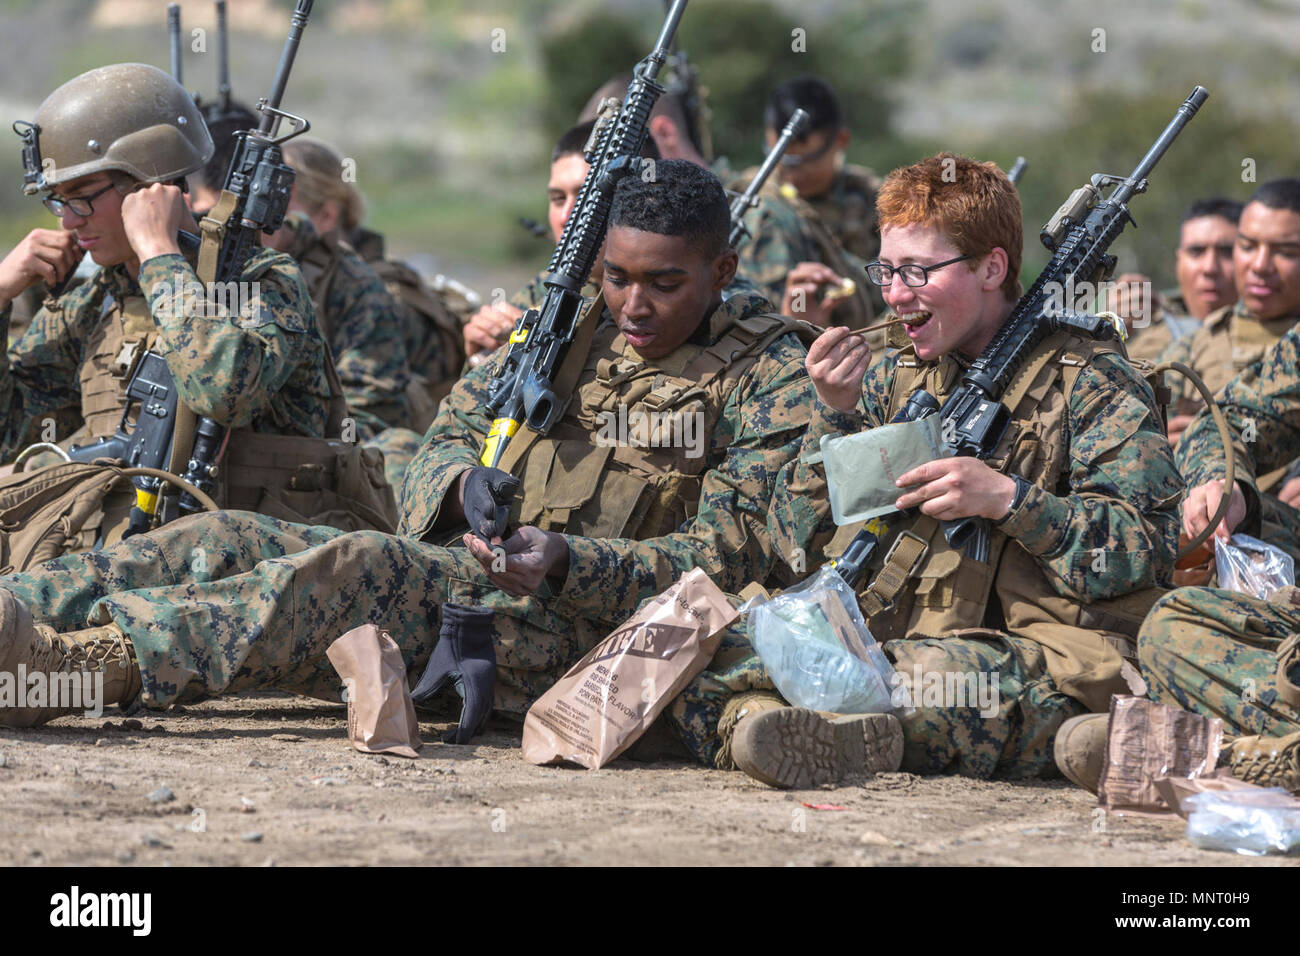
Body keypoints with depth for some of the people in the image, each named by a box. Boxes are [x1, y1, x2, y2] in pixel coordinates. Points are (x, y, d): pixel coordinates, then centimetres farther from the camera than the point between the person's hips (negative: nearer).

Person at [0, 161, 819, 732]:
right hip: (457, 580, 7)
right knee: (228, 540, -12)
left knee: (360, 565, -34)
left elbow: (733, 556, -8)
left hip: (592, 630, -7)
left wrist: (566, 563, -22)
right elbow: (447, 441, 16)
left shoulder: (772, 376, 0)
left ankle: (96, 661, -50)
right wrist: (468, 486, -10)